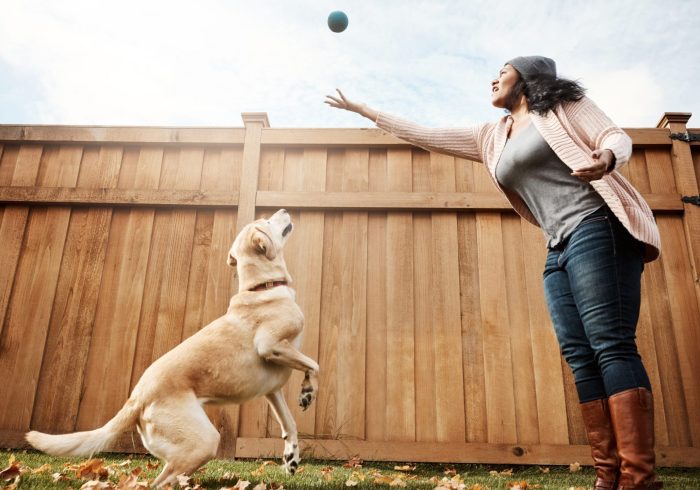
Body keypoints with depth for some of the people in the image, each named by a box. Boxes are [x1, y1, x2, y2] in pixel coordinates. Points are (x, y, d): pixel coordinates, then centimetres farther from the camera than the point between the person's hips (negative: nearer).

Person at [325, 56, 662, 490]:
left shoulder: (562, 103, 10)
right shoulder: (491, 138, 22)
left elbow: (617, 137, 0)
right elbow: (423, 136, 23)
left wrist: (606, 158, -26)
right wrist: (360, 109, 27)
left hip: (597, 228, -6)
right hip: (559, 250, 6)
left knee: (610, 344, -17)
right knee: (581, 356, -4)